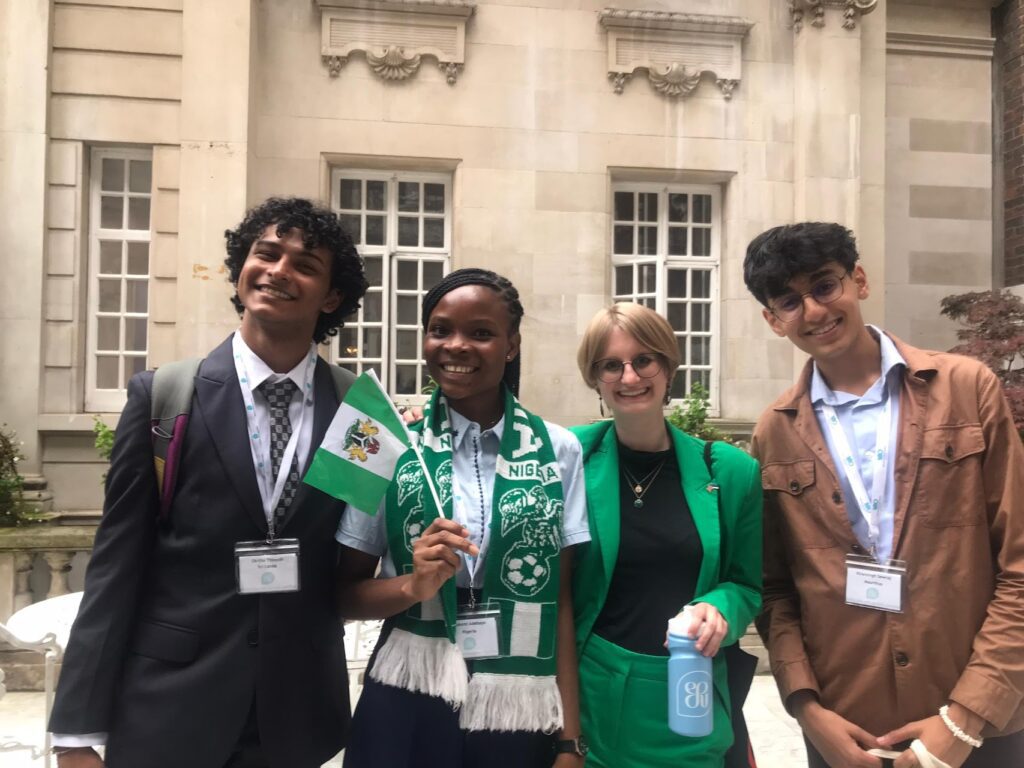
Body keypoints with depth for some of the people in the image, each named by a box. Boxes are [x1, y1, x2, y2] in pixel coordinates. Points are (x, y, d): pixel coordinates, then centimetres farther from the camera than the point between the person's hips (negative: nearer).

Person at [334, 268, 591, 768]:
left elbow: (563, 598, -1)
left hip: (522, 714, 1)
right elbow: (344, 594, 1)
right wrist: (414, 584, -18)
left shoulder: (558, 450, -3)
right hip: (406, 708, 0)